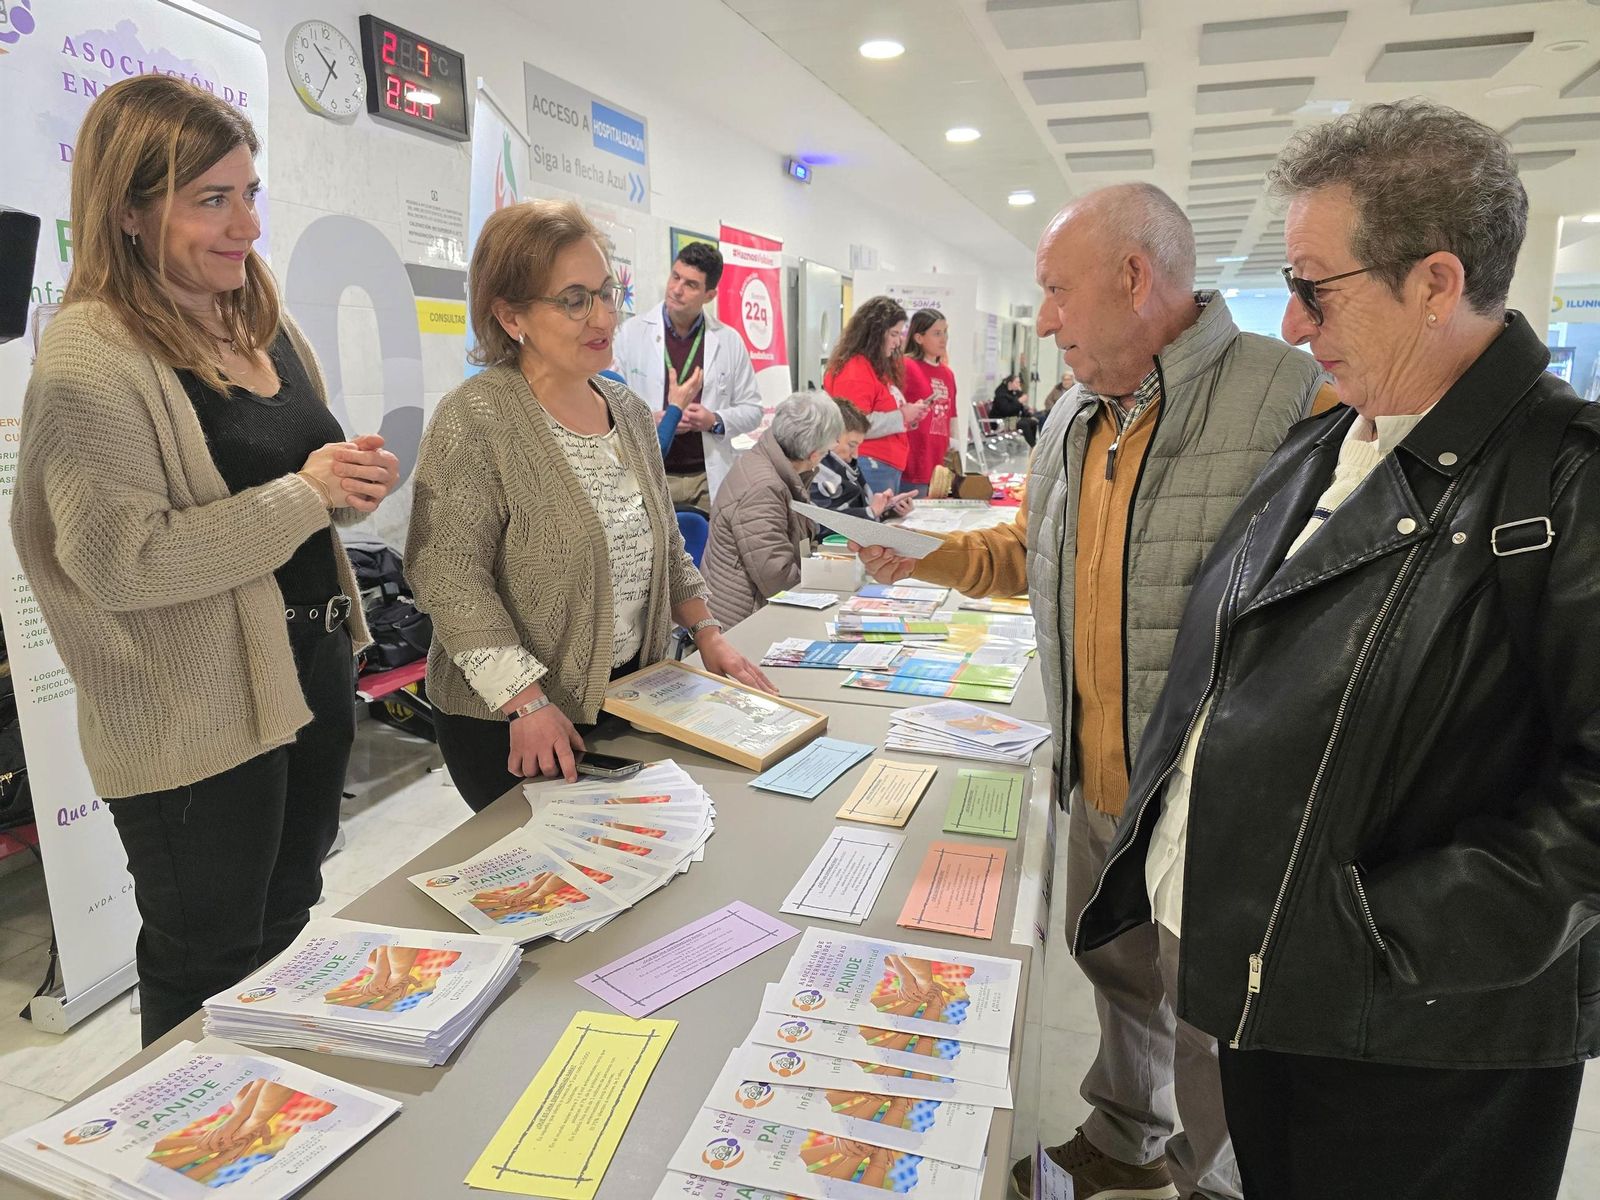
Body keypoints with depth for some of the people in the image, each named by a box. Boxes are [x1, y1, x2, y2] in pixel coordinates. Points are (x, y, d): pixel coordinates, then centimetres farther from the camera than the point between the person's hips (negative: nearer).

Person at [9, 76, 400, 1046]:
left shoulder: (266, 321, 7)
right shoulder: (91, 357, -17)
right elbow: (120, 561, -23)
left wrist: (351, 483, -4)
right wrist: (303, 494, -21)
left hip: (311, 669, 8)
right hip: (196, 718, -8)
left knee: (289, 929, 24)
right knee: (210, 972, 11)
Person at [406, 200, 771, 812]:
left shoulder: (627, 409, 6)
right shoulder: (473, 420, -16)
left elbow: (663, 542, 15)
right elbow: (450, 578, -21)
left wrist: (707, 633, 7)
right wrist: (527, 704, -25)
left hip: (629, 698, 7)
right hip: (511, 723, -6)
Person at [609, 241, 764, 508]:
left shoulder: (729, 341, 6)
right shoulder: (632, 333, 2)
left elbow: (752, 409, 11)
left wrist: (716, 421, -9)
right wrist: (653, 420, -14)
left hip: (710, 479, 1)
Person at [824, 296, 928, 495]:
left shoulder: (881, 367, 18)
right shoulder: (853, 371, -13)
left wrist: (910, 414, 9)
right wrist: (901, 417, -15)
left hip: (891, 467, 10)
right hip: (870, 467, -10)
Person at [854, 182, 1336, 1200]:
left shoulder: (1296, 399, -20)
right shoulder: (1077, 417, 7)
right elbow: (1032, 552, 20)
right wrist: (927, 555, 8)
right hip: (1099, 778, 8)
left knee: (1214, 1025, 13)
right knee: (1117, 969, 27)